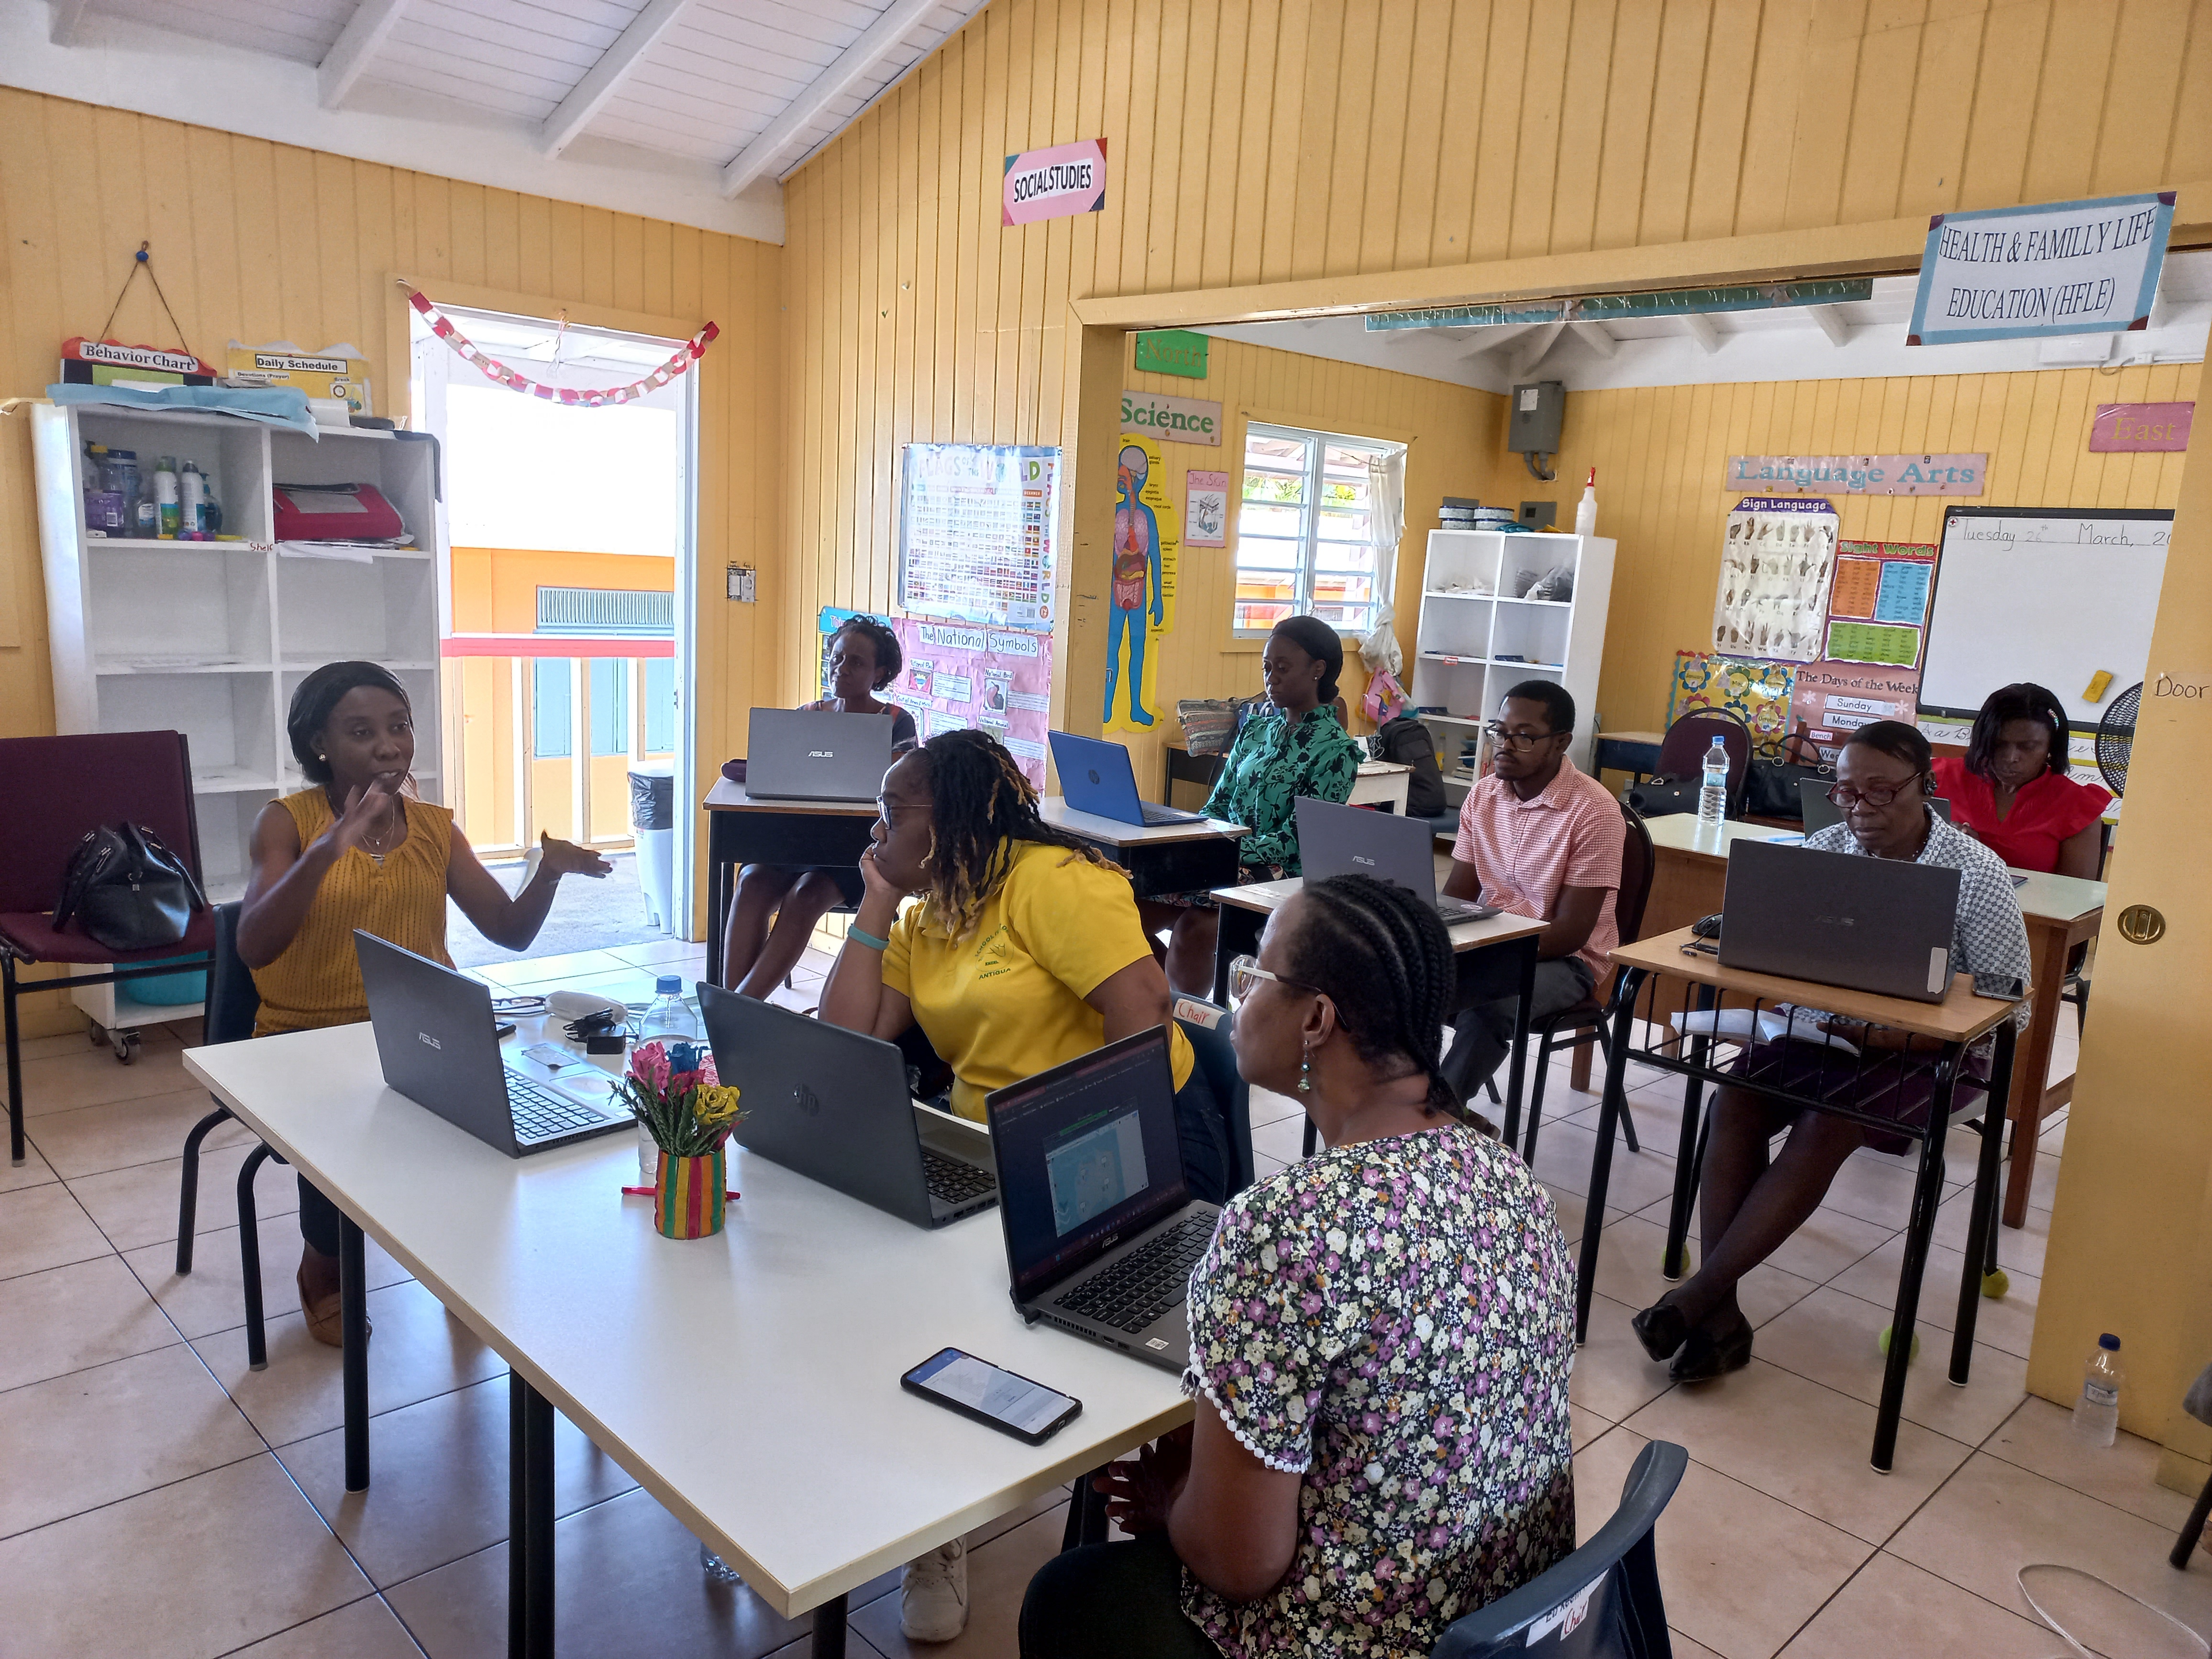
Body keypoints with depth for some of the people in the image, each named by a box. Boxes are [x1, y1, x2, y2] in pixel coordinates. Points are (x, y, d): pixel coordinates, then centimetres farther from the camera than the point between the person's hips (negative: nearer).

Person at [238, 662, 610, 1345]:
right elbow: (254, 948, -18)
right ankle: (324, 1269, 5)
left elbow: (510, 932, 3)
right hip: (312, 1037, -3)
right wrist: (325, 852, -33)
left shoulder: (435, 826, 7)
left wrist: (548, 872, -18)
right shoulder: (288, 821, -4)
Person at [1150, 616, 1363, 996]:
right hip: (1226, 858, 6)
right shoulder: (1255, 728, 15)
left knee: (1195, 926, -33)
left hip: (1278, 875, -6)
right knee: (1139, 901, -19)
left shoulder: (1336, 750, -5)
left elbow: (1295, 840, -12)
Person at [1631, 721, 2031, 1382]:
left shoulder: (1976, 874, -12)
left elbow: (2008, 1006, -12)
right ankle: (1721, 1313, -22)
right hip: (1830, 1031, 4)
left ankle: (1699, 1294, -23)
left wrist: (1885, 1036, -24)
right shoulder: (1826, 849, -1)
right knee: (1734, 1101, -23)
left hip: (1934, 1053, -4)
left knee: (1825, 1125, -30)